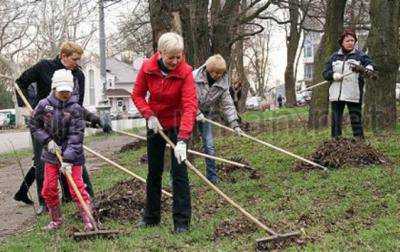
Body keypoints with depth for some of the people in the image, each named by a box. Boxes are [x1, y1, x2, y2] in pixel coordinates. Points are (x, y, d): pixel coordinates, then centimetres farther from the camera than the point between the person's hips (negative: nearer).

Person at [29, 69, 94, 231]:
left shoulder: (75, 108, -13)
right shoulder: (44, 105, -5)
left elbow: (76, 136, -16)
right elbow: (34, 126, 7)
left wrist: (68, 159, -23)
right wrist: (47, 140, -7)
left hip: (72, 154, -3)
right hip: (51, 154, 3)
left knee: (77, 187, -6)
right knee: (49, 189, 7)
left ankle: (88, 221, 2)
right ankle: (56, 220, 25)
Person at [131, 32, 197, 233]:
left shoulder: (185, 72, -24)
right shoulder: (147, 68, -15)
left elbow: (190, 106, -31)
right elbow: (137, 95, -1)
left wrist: (182, 140, -40)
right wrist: (149, 115, -18)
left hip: (178, 125, -3)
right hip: (155, 124, 4)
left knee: (179, 172, -7)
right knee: (154, 172, 14)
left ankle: (182, 222, -1)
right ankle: (151, 217, 28)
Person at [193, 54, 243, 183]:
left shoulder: (222, 83, -10)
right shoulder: (194, 76, -22)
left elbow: (227, 104, -6)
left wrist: (234, 124, -12)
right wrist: (197, 113, -21)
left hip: (205, 114, 3)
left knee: (209, 145, -1)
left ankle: (212, 177, 10)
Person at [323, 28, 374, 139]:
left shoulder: (360, 55, 5)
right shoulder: (334, 57, 13)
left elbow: (369, 63, -11)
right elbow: (325, 73, 12)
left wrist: (368, 69, -34)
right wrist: (333, 75, -9)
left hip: (353, 95, -3)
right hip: (336, 95, 3)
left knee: (356, 120, -2)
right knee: (336, 121, 8)